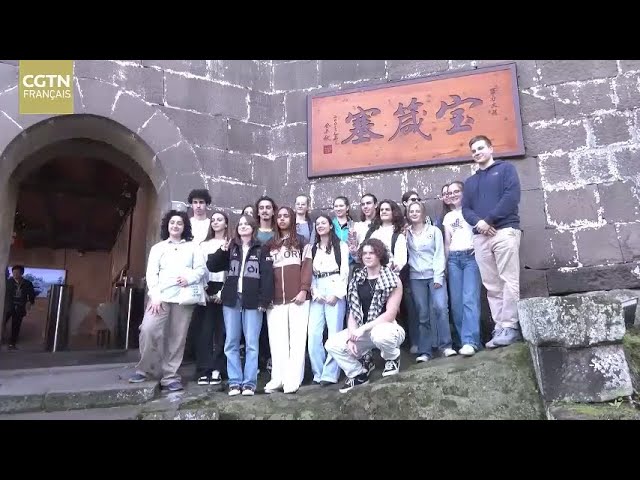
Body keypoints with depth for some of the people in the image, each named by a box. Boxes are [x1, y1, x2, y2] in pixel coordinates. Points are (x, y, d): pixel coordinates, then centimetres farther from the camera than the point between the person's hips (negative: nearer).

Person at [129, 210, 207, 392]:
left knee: (177, 338, 0)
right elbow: (151, 273, 6)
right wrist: (155, 296, -7)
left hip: (183, 297, 0)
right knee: (148, 330, -15)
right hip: (161, 296, 0)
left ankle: (170, 376, 9)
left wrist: (190, 278, -14)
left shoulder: (193, 247, 15)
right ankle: (145, 369, 4)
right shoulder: (158, 248, 16)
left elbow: (201, 269, 7)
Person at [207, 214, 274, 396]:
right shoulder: (230, 248, 13)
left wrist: (264, 300, -12)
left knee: (251, 343, -1)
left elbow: (267, 275, -3)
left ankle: (249, 383, 6)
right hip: (231, 300, 3)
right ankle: (234, 382, 13)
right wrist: (222, 250, -9)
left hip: (252, 301, -3)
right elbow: (211, 266, 7)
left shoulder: (261, 250, 4)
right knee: (231, 343, 5)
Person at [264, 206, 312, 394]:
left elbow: (307, 266, 2)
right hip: (275, 298, 3)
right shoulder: (270, 244, 18)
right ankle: (277, 379, 8)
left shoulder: (301, 241, 11)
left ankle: (293, 380, 0)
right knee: (277, 339, 2)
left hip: (297, 296, -3)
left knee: (297, 338, -3)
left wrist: (304, 289, -10)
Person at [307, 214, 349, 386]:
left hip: (335, 289, -4)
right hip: (317, 292, 4)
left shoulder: (341, 245, 8)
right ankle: (318, 373, 4)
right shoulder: (313, 248, 21)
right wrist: (314, 292, -2)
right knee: (313, 333, -5)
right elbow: (309, 272, 14)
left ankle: (330, 374, -5)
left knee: (334, 332, -9)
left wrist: (336, 293, -11)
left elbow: (344, 270, -1)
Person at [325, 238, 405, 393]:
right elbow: (353, 312, 3)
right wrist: (351, 337, -11)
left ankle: (392, 358, -2)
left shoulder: (393, 280, -10)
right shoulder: (357, 279, 5)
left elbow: (390, 315, -17)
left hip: (387, 328, -5)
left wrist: (363, 329, -23)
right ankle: (358, 373, 12)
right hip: (361, 331, 5)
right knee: (332, 345, -13)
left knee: (379, 334, -39)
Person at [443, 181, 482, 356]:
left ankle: (470, 341, -19)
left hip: (471, 256, -5)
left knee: (470, 299, -16)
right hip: (453, 259, 5)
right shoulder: (448, 217, 21)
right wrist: (444, 264, 13)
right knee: (456, 302, -2)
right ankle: (467, 341, 5)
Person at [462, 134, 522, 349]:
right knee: (491, 286, 2)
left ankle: (510, 327, -4)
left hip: (505, 231, -4)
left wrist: (490, 220, -11)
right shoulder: (470, 181, 26)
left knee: (509, 281, -8)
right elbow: (465, 208, 13)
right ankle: (499, 328, 4)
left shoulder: (505, 169, 11)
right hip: (480, 237, 5)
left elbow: (512, 196, -5)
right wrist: (478, 222, -9)